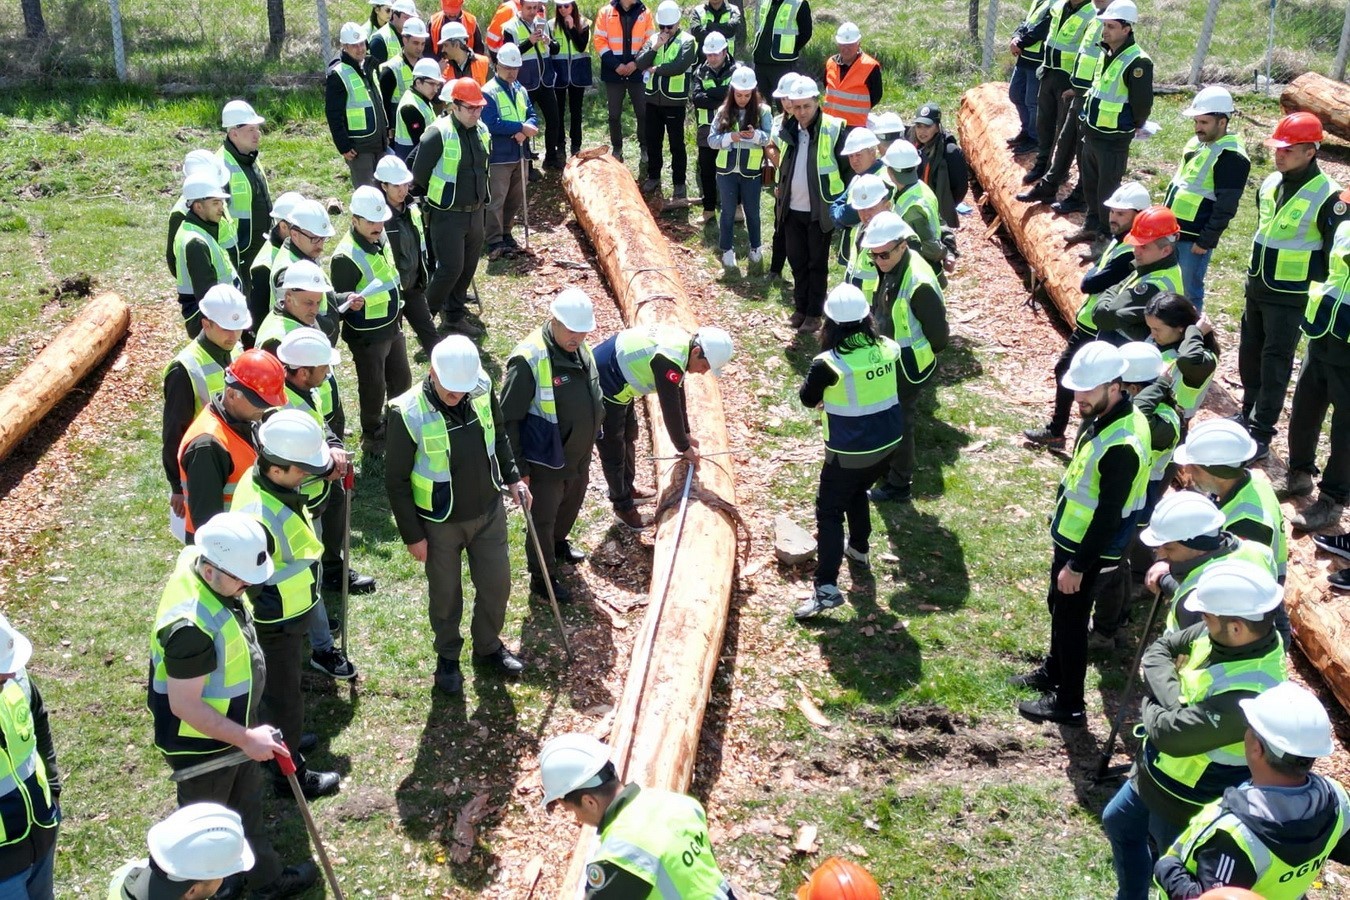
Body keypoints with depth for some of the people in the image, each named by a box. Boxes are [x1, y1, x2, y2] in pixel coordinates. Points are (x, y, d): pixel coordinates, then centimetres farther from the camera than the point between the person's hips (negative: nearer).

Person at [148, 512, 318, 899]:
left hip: (233, 725, 9)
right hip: (201, 744, -9)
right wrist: (246, 739, -26)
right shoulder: (192, 626, -40)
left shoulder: (204, 564, -13)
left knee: (247, 806, 28)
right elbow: (185, 706, -32)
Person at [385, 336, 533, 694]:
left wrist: (512, 477, 2)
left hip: (488, 512, 4)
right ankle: (447, 657, 42)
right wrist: (413, 535, -12)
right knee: (445, 595, 16)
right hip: (441, 524, -4)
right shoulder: (408, 414, -26)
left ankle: (488, 647, 44)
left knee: (497, 584, 17)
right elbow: (396, 481, -15)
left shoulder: (482, 389, -13)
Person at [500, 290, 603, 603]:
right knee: (543, 519, 11)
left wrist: (589, 446, 20)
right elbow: (508, 419, -22)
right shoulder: (528, 360, -28)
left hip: (579, 458, 8)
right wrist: (517, 468, -18)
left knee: (570, 506, 28)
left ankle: (559, 543, 56)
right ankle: (542, 577, 30)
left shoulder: (581, 349, -2)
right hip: (546, 463, -8)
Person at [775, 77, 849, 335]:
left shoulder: (834, 129, -13)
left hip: (820, 210, -5)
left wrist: (843, 201, -9)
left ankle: (814, 313, 15)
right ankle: (800, 308, 26)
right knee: (796, 260, 13)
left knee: (817, 262, 6)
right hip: (792, 208, 5)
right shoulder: (787, 129, 3)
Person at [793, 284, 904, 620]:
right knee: (857, 494, 30)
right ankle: (859, 552, 48)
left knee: (829, 511, 4)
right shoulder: (889, 349, -7)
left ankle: (827, 589, -2)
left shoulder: (828, 364, -23)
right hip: (888, 442, 6)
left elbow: (807, 399, -5)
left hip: (849, 452, -6)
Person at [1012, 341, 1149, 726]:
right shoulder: (1104, 415, -3)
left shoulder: (1122, 445, -33)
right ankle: (1053, 671, 47)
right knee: (1058, 606, 25)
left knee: (1070, 619, 7)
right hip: (1070, 535, 9)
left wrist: (1078, 566, -20)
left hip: (1087, 546, -9)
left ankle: (1069, 704, 24)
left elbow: (1109, 516, -27)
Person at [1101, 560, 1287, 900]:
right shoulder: (1221, 634, -14)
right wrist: (1173, 700, -21)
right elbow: (1158, 649, -3)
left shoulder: (1247, 694, -40)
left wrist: (1152, 706, -14)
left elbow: (1170, 734, -36)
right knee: (1118, 822, 29)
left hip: (1188, 801, -9)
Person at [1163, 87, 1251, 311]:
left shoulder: (1231, 157, -18)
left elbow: (1226, 208, -20)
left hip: (1195, 237, -9)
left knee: (1189, 291, 2)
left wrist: (1206, 241, -18)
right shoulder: (1197, 143, 10)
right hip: (1173, 229, 9)